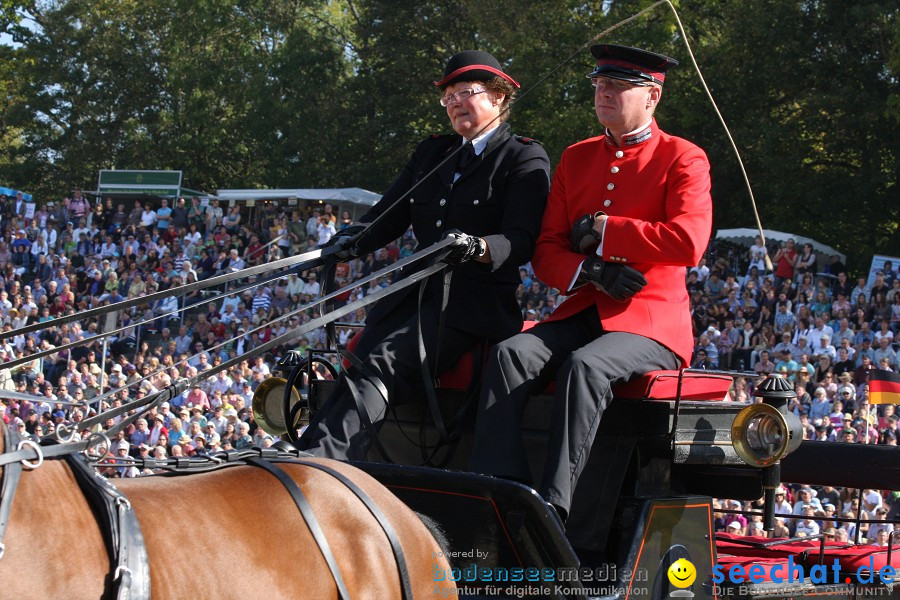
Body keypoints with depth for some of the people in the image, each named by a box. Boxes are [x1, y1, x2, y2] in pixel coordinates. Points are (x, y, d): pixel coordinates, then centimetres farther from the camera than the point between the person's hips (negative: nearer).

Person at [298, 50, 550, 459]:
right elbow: (388, 217, 17)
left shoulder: (525, 159, 2)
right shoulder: (431, 154, 23)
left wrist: (477, 248, -31)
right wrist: (349, 241, -4)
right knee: (358, 364, -20)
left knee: (379, 365, -28)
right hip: (416, 291, 6)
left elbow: (522, 240, -10)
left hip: (475, 302, -6)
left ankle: (313, 462, -42)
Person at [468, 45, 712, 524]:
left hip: (650, 319, -5)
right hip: (582, 312, 5)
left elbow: (688, 242, -18)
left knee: (584, 366, -35)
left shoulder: (683, 159, -1)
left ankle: (553, 507, -35)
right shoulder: (576, 159, 15)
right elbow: (546, 253, 11)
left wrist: (601, 232, -12)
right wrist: (591, 271, -12)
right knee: (511, 354, -23)